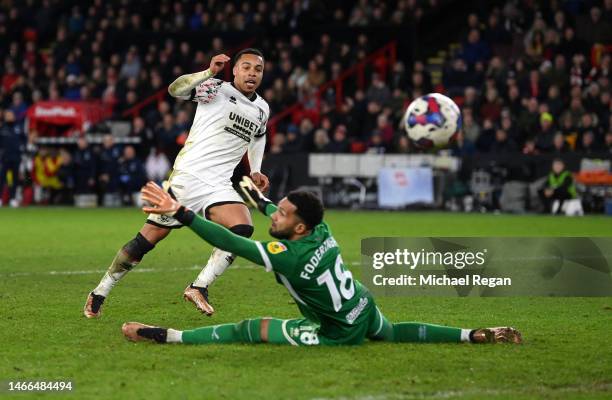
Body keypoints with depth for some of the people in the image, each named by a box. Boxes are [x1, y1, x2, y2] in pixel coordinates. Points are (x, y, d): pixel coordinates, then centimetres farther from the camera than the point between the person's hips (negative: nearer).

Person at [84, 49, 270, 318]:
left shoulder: (262, 110, 13)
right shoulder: (217, 89, -6)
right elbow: (175, 89, -22)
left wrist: (255, 170, 21)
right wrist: (209, 73, -35)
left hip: (218, 187, 5)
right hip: (187, 177, -5)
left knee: (242, 229, -23)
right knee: (148, 240, -3)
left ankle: (199, 287, -16)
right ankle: (99, 293, 13)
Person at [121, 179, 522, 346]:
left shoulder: (289, 256, -32)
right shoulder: (322, 230, -11)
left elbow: (229, 242, -36)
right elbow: (280, 212, 15)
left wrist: (182, 213, -37)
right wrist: (258, 196, 28)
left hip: (339, 333, -8)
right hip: (365, 309, 8)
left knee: (248, 330, -9)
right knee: (394, 332, 39)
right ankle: (477, 335, 39)